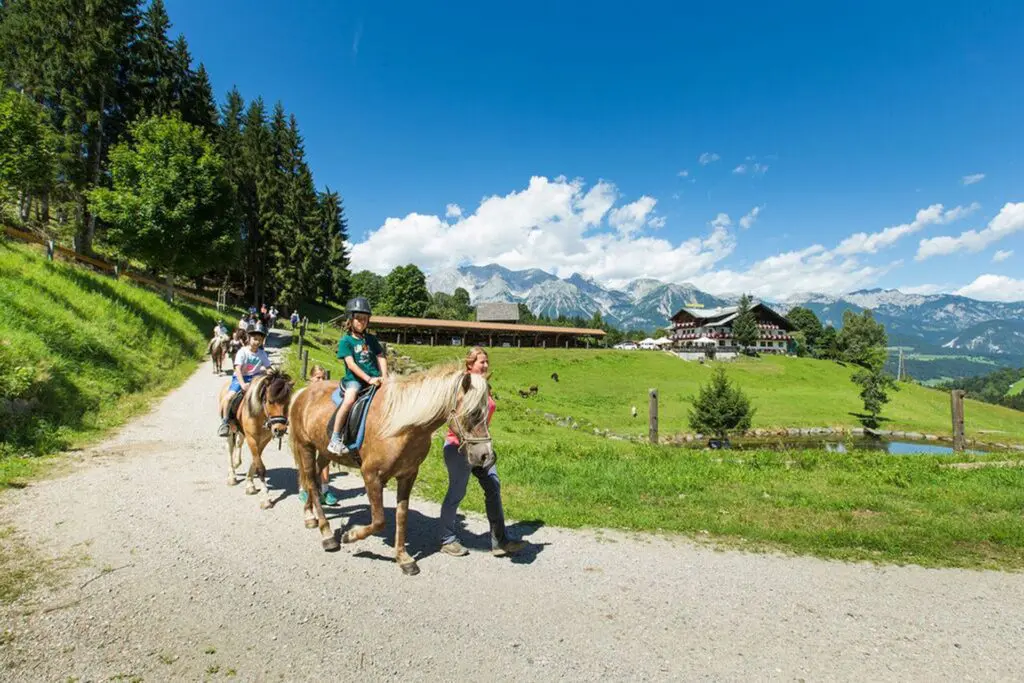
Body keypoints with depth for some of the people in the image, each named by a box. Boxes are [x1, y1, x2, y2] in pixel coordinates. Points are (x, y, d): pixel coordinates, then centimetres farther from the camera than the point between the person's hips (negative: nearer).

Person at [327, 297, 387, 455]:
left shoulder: (371, 339, 16)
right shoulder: (345, 341, 1)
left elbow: (381, 357, 10)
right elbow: (351, 364, -9)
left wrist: (384, 376, -8)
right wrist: (368, 379, -19)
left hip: (374, 379, 5)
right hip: (354, 379, -5)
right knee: (349, 400, -32)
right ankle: (335, 439, -22)